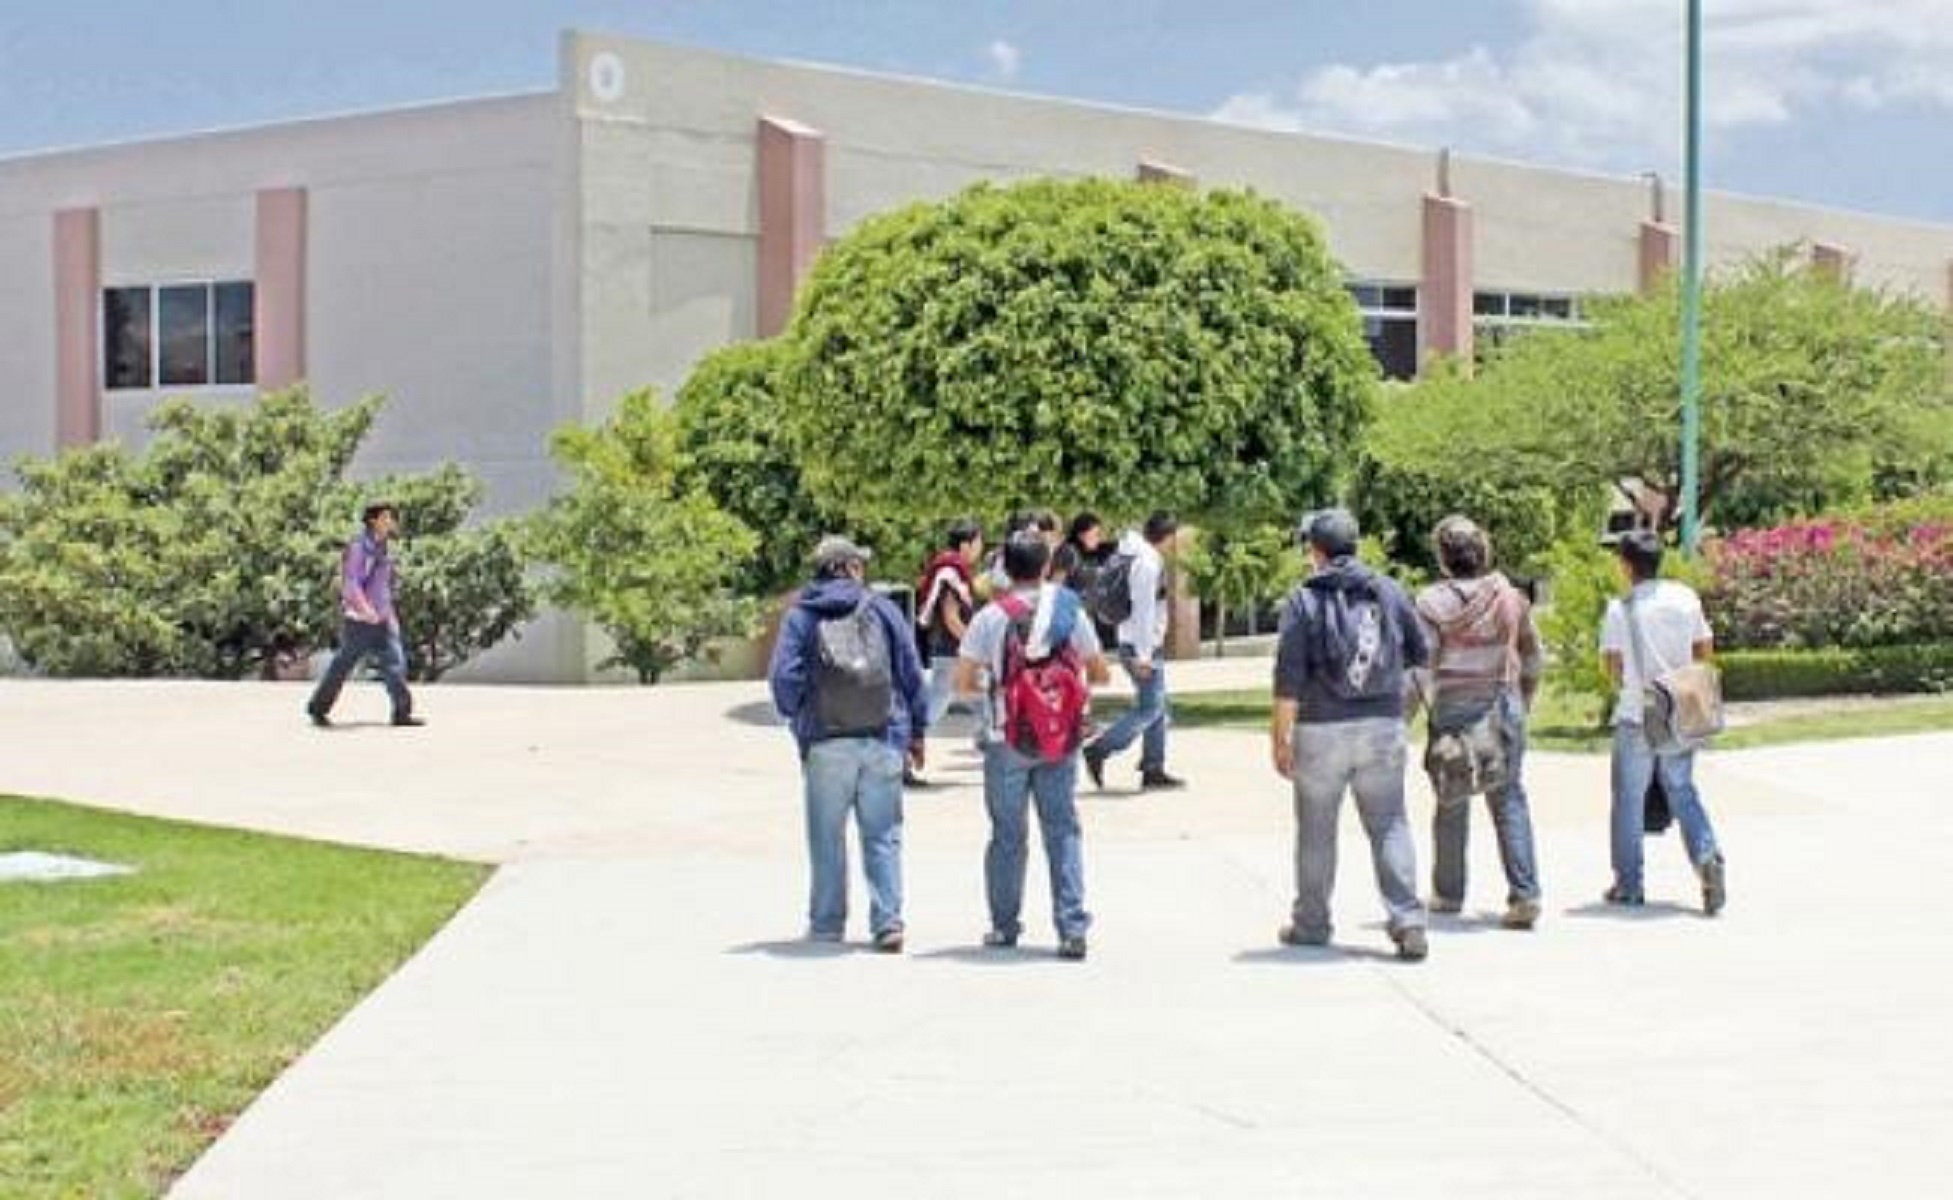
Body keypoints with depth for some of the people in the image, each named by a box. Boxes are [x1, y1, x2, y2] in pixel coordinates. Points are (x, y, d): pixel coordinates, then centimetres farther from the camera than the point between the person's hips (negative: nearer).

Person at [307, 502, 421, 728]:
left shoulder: (380, 549, 15)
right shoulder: (358, 547, -11)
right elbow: (350, 584, -20)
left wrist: (391, 616, 22)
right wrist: (365, 609, -31)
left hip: (381, 621, 8)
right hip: (359, 621, -8)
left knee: (394, 663, -3)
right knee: (342, 666, 1)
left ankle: (402, 713, -4)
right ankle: (318, 709, 15)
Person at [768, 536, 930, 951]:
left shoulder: (800, 616, 2)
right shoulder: (882, 610, 5)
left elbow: (783, 676, -5)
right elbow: (911, 672, 4)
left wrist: (798, 718, 12)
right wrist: (917, 730, 12)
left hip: (825, 741, 0)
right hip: (884, 739, 1)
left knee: (827, 837, 8)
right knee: (882, 835, 5)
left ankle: (827, 924, 13)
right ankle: (888, 922, -2)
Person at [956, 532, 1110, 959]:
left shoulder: (991, 618, -7)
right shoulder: (1070, 611, -1)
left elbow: (962, 682, -7)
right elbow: (1100, 674, 4)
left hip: (1007, 741, -1)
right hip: (1060, 742, 1)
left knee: (1007, 834, 10)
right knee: (1063, 830, 4)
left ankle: (1004, 925, 18)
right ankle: (1072, 928, -3)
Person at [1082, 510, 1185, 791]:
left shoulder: (1147, 558, 14)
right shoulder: (1147, 562, -17)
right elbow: (1143, 610, -21)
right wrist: (1143, 654, -22)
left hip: (1147, 645, 10)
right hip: (1141, 645, -10)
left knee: (1159, 709, 12)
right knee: (1149, 709, -8)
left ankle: (1153, 770, 14)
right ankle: (1097, 751, -8)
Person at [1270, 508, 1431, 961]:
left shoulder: (1304, 600, -7)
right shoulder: (1390, 593, 3)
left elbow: (1289, 677, -10)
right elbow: (1419, 654, 11)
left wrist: (1281, 737, -5)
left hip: (1323, 729, -2)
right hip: (1383, 725, 2)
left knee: (1316, 831, 11)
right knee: (1390, 826, 5)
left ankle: (1311, 924, 20)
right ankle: (1408, 920, -7)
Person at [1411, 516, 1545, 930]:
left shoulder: (1433, 601, -7)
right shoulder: (1510, 596, 6)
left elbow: (1421, 666, -9)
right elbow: (1533, 659, 12)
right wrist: (1523, 702, 23)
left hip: (1453, 709, -3)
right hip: (1504, 705, 3)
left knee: (1452, 803, 10)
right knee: (1509, 799, 3)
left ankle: (1448, 893, 20)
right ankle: (1525, 893, -9)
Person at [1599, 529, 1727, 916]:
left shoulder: (1620, 609, -12)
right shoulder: (1686, 598, -1)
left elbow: (1613, 667, -10)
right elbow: (1705, 651, 6)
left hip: (1637, 715, -3)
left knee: (1629, 799, 9)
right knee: (1682, 792, 14)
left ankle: (1628, 884, 14)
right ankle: (1707, 857, -8)